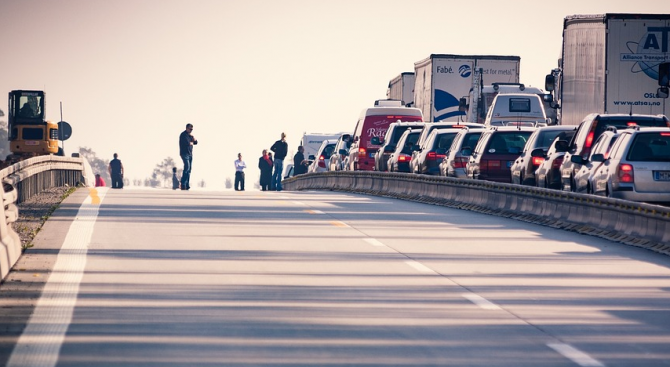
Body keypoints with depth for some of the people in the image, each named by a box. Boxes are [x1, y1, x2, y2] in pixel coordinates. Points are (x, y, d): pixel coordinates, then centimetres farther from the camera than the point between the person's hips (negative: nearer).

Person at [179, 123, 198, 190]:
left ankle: (187, 185, 1)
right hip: (185, 153, -8)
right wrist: (191, 143, 1)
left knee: (189, 169, 2)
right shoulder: (183, 134, -8)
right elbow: (187, 143, -20)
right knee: (187, 167, -19)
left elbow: (195, 142, 13)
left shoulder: (190, 135, 18)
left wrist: (193, 136, -3)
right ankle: (183, 184, -19)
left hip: (190, 154, 8)